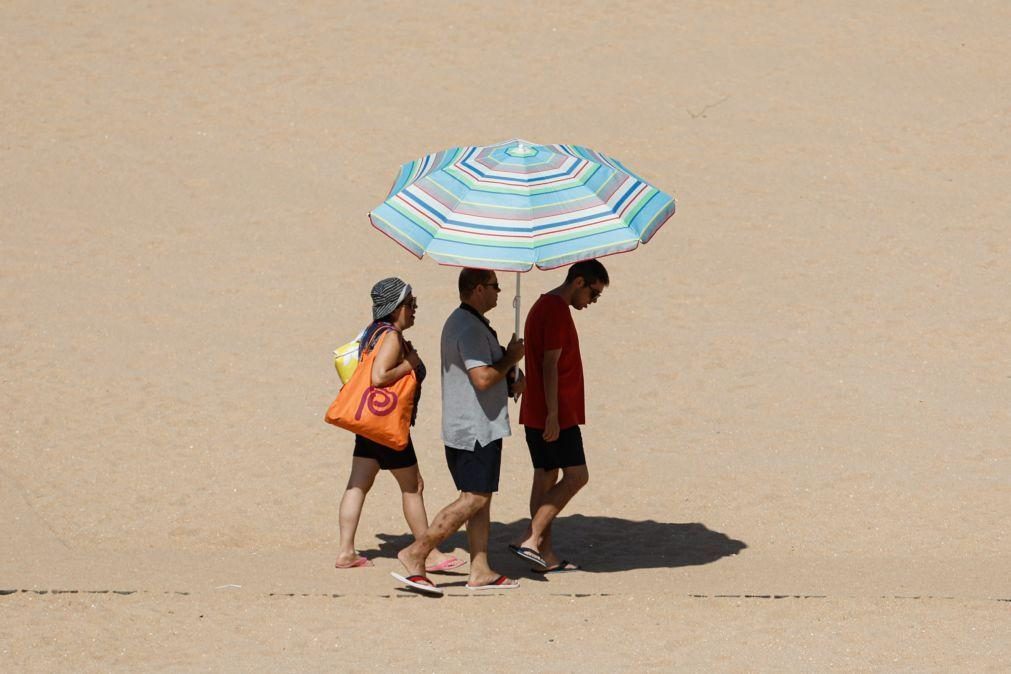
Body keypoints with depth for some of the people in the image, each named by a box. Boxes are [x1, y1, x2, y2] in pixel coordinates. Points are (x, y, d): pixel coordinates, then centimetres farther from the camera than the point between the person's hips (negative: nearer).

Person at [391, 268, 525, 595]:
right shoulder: (471, 328, -18)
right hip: (477, 428, -11)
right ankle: (414, 554, -11)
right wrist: (510, 358, -11)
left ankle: (480, 571, 10)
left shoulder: (458, 321, 16)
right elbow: (482, 377, -27)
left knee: (480, 498, 10)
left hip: (462, 428, 11)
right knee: (474, 499, -9)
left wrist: (509, 379, 13)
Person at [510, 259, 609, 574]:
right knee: (576, 476, -8)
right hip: (556, 415, -10)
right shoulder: (557, 311, -15)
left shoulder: (544, 306, 18)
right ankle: (530, 540, -12)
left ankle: (547, 554, 10)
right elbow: (551, 365, -20)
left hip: (537, 414, 10)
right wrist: (553, 415, -21)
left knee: (546, 477, 9)